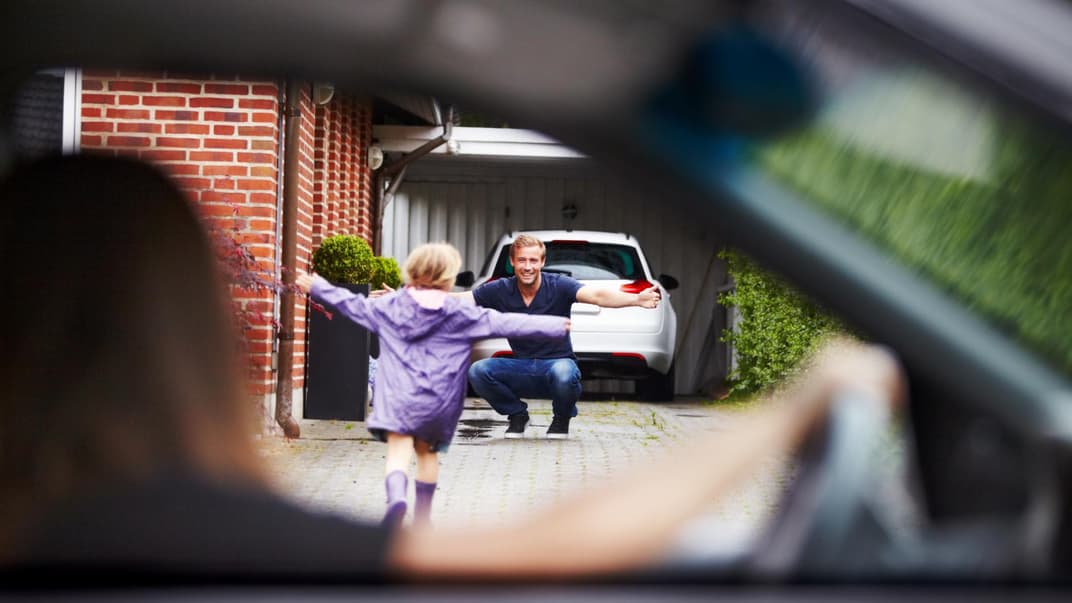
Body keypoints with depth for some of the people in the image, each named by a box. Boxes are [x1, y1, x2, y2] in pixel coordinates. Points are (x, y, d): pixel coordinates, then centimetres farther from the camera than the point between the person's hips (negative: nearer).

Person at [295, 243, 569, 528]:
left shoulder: (390, 306, 5)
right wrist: (556, 326, 0)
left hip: (398, 396, -1)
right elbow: (504, 323, -2)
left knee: (398, 452, -10)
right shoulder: (461, 314, 0)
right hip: (438, 399, 1)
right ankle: (422, 517, 27)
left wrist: (316, 287, 32)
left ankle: (396, 496, -40)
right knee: (427, 452, 18)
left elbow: (352, 304, 16)